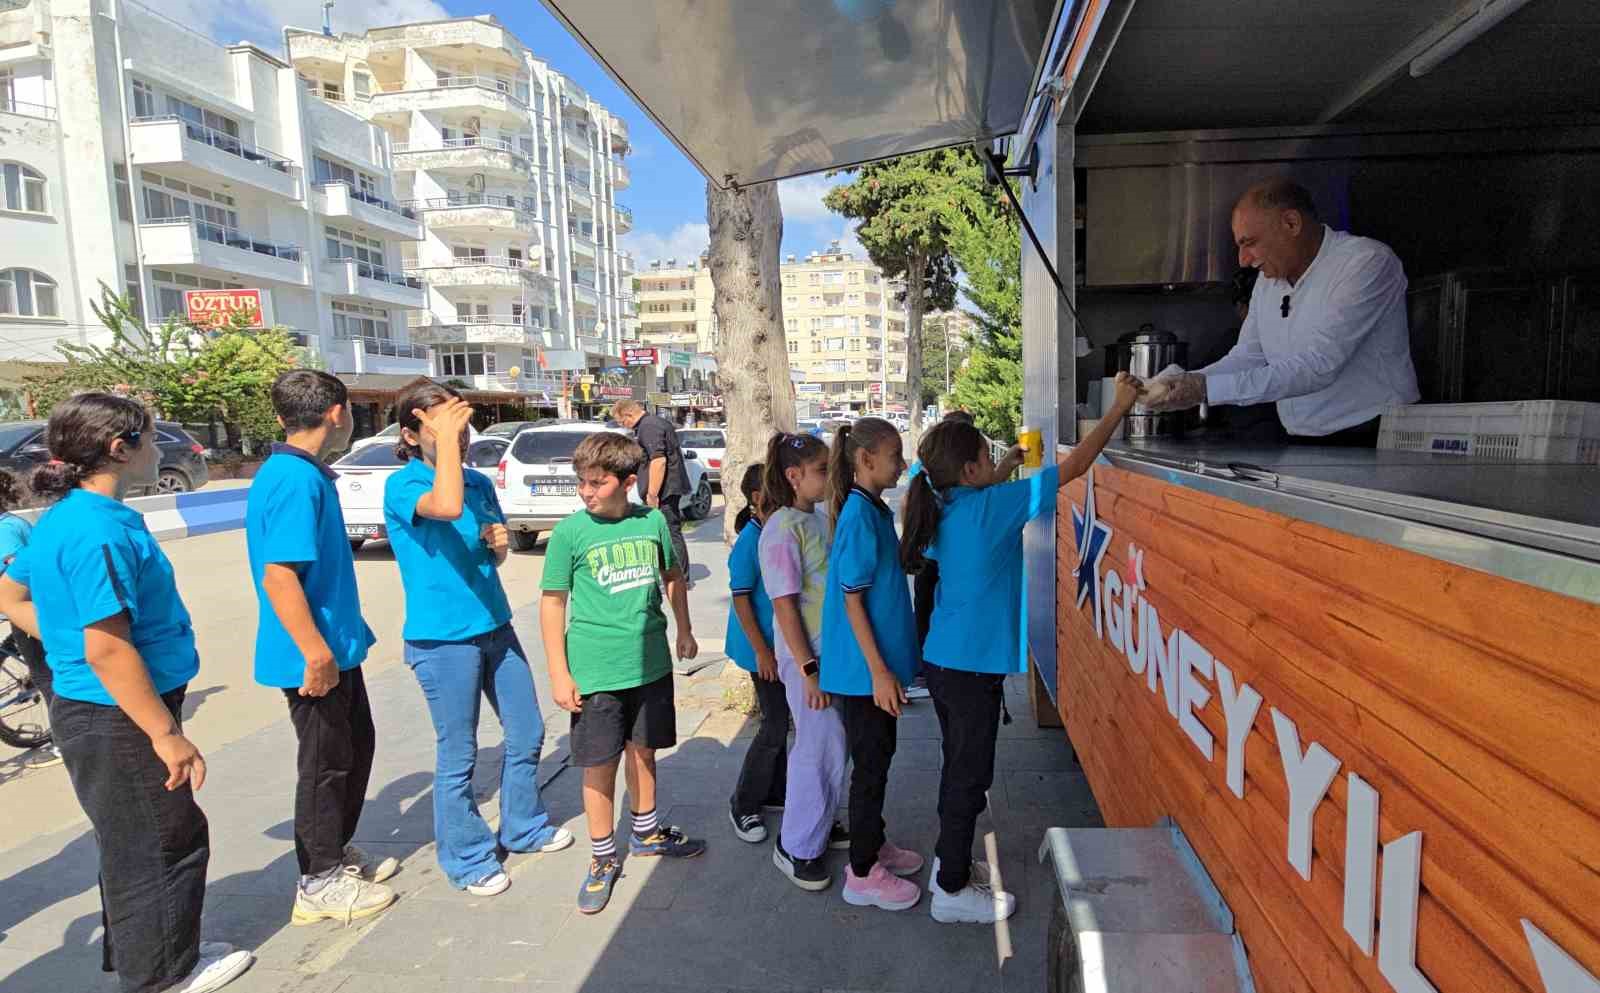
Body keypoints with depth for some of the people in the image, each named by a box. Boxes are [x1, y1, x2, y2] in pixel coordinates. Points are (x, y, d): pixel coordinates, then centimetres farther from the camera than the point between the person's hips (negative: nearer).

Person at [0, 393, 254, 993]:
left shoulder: (63, 518, 7)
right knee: (166, 846, 7)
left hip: (90, 709, 10)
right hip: (117, 719, -10)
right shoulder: (100, 530, -25)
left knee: (132, 846, 23)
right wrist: (167, 735, -23)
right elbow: (107, 651, -27)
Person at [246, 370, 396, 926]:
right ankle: (320, 883, 22)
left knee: (356, 747, 21)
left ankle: (339, 852, 38)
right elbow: (279, 576, -28)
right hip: (317, 657, -10)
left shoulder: (302, 474, 9)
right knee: (325, 764, 5)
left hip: (337, 648, 10)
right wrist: (317, 654, -26)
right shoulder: (296, 480, -22)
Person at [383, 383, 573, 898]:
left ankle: (524, 828, 38)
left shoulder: (480, 482, 6)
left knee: (527, 733, 16)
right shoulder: (402, 485, -13)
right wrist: (445, 438, -27)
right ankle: (467, 857, 27)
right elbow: (447, 507, -37)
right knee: (457, 754, 7)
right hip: (442, 638, -7)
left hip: (495, 626, 7)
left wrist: (500, 544, -5)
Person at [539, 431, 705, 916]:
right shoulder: (570, 532, -10)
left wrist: (684, 630, 12)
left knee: (643, 750, 19)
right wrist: (559, 674, -8)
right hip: (595, 670, -3)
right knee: (599, 764, 6)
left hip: (650, 662, 3)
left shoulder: (652, 521, -3)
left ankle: (646, 832, 41)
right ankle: (603, 858, 26)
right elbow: (553, 603, -6)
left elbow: (673, 576, 13)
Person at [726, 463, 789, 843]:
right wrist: (762, 651, -18)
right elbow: (740, 599, -17)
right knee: (775, 726, -1)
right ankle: (744, 804, 15)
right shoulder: (750, 540, -18)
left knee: (778, 721, 17)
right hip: (763, 646, -7)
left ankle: (774, 791, 33)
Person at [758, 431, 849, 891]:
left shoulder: (819, 519, 7)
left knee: (832, 745, 18)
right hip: (807, 656, -8)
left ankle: (821, 825, 37)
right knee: (819, 749, 2)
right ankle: (796, 847, 19)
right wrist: (808, 670, -18)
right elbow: (785, 604, -19)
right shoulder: (782, 529, -18)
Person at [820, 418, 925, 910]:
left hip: (879, 663, 9)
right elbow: (852, 601, -21)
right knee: (870, 763, 3)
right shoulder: (859, 515, -20)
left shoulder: (874, 510, 8)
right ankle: (863, 874, 19)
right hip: (865, 667, -9)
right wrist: (879, 671, -20)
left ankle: (873, 844, 38)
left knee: (879, 755, 21)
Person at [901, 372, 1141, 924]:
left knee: (960, 767, 23)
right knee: (969, 775, 6)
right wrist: (1119, 406, -6)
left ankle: (949, 861, 39)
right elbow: (1073, 466, -15)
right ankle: (952, 890, 21)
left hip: (943, 661, 8)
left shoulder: (942, 510, 3)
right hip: (972, 668, -8)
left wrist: (1006, 474, 17)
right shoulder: (990, 506, -18)